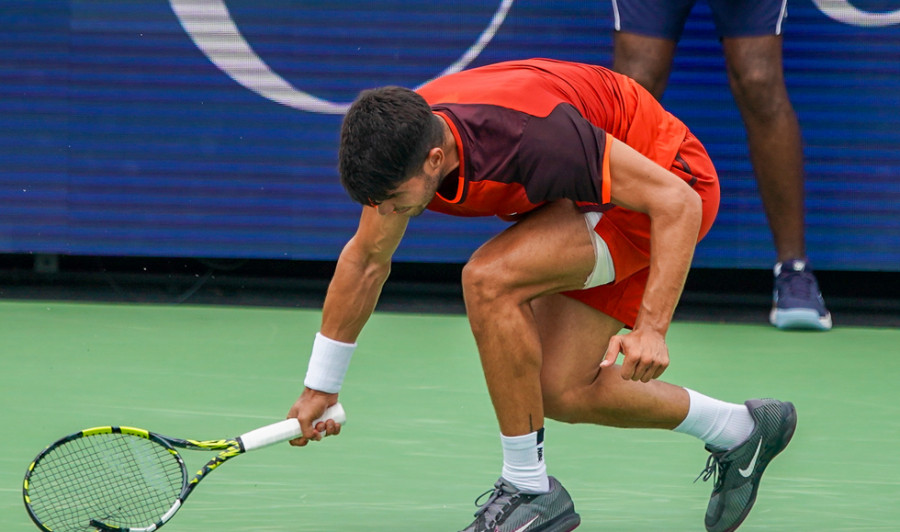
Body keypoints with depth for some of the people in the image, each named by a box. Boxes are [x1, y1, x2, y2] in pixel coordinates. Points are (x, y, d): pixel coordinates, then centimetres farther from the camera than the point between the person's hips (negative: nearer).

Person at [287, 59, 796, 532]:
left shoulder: (529, 136, -38)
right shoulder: (399, 143, -15)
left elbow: (676, 201, -33)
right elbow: (367, 261, 5)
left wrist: (652, 328, -40)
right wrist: (320, 388, 13)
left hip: (667, 181, -8)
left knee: (489, 278, -25)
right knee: (562, 391, 2)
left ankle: (530, 489, -14)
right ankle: (739, 430, 24)